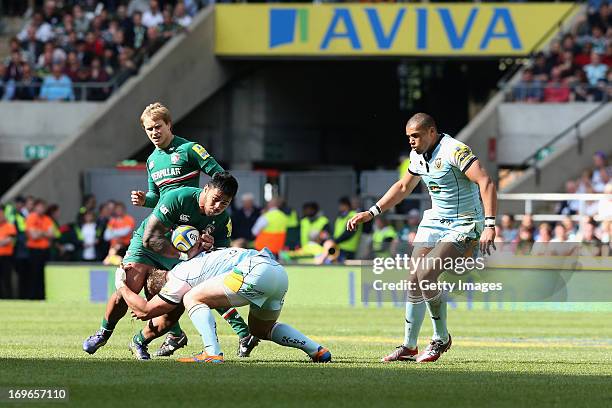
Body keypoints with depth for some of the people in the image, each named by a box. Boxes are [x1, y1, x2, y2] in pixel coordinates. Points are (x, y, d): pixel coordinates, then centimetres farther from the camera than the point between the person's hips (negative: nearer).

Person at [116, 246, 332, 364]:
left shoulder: (180, 277, 4)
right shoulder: (192, 264, 31)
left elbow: (146, 311, 10)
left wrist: (121, 286, 25)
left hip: (257, 272, -9)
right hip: (279, 273, 9)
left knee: (192, 299, -2)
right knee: (261, 329, 31)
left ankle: (213, 354, -15)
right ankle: (318, 350, 20)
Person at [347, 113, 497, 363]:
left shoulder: (455, 151, -20)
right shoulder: (418, 156, 6)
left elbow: (486, 183, -27)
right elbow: (404, 187, 24)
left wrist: (489, 226, -36)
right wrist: (371, 213, 21)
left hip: (464, 225, -8)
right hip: (435, 221, 8)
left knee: (426, 274, -22)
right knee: (414, 280, 1)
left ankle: (441, 338, -4)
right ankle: (409, 347, 13)